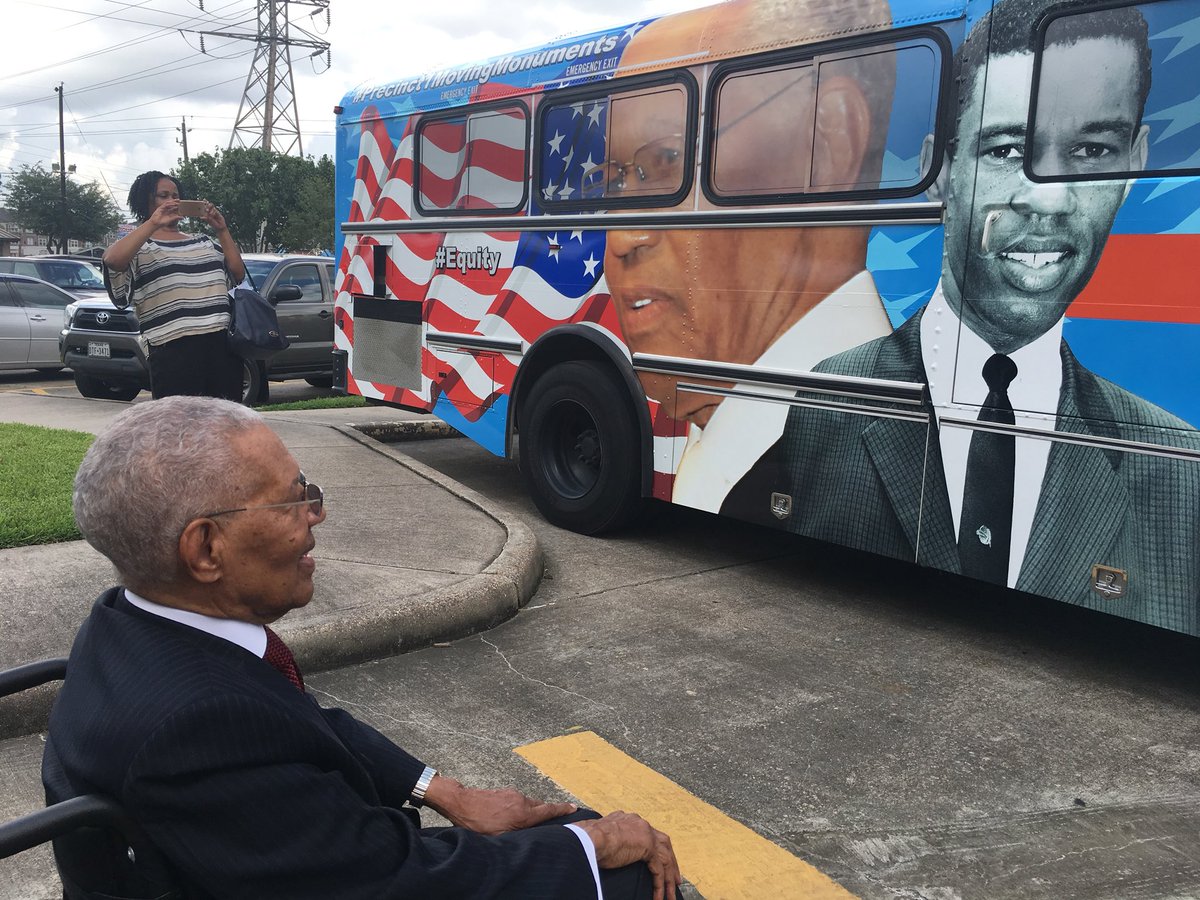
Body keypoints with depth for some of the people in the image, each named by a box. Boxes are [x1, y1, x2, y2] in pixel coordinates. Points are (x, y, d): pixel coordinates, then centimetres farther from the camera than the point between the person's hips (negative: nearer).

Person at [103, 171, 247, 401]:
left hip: (223, 345, 5)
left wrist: (222, 230, 11)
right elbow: (112, 260, -14)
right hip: (174, 350, -5)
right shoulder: (140, 246, 8)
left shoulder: (203, 242, 25)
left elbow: (238, 273, 18)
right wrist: (153, 223, -13)